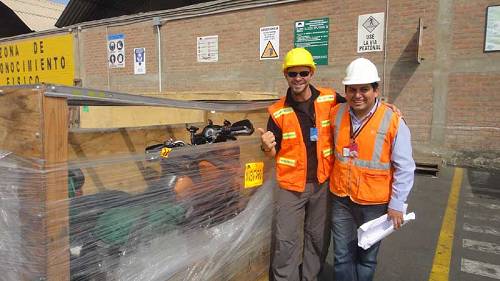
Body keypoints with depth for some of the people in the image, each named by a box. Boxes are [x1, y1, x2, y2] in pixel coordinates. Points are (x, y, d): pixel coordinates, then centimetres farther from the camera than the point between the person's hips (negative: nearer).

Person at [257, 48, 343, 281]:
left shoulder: (329, 99, -5)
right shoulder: (278, 112, -8)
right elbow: (273, 152, -3)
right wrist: (267, 146, -25)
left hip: (322, 183, 2)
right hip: (290, 185, -2)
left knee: (318, 238, 17)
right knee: (285, 242, 1)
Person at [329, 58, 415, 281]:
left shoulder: (393, 121, -14)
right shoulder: (336, 114, -2)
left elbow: (404, 168, -9)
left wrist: (396, 205, -8)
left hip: (374, 202, -3)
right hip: (341, 199, 3)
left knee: (367, 257, 16)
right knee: (342, 255, 14)